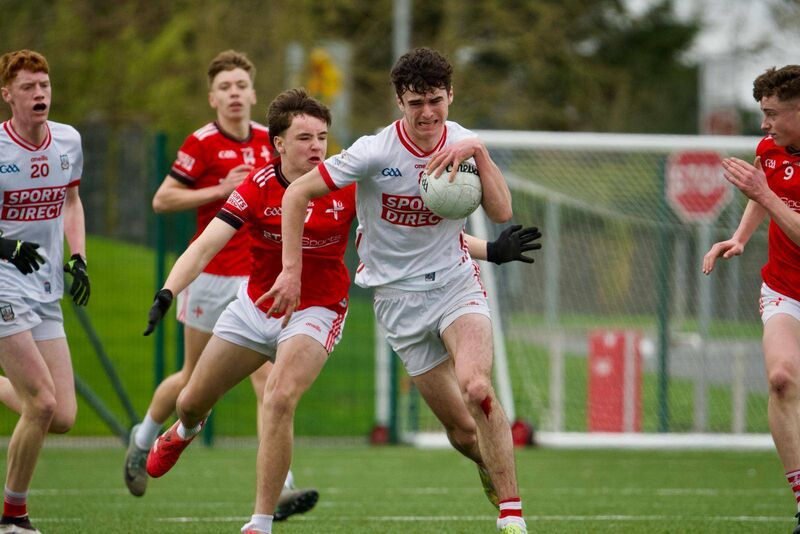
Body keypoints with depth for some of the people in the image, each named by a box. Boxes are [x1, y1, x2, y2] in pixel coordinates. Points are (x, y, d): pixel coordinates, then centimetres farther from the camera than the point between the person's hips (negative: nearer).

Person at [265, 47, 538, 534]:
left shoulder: (462, 143, -4)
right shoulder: (375, 152, -14)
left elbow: (502, 213, -14)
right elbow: (297, 194, -9)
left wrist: (478, 152, -24)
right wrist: (292, 270, -13)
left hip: (456, 283, 1)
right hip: (398, 297, -1)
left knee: (477, 389, -27)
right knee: (462, 430, -4)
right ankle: (493, 473, 31)